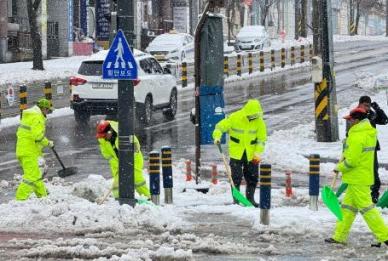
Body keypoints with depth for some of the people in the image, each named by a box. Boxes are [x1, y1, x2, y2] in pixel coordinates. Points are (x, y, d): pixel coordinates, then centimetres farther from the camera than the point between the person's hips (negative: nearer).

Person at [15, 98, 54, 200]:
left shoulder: (27, 116, 20)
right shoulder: (37, 117, -13)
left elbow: (20, 133, 23)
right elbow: (38, 135, -22)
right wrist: (48, 143, -7)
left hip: (21, 149, 10)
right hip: (29, 152, -10)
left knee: (36, 175, 19)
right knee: (31, 176, -11)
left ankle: (43, 196, 29)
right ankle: (21, 198, -16)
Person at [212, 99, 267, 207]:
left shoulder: (259, 121, -6)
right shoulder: (234, 118, -13)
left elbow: (262, 138, 1)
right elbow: (220, 127, -5)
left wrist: (258, 152, -8)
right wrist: (217, 136, -23)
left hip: (251, 154, 2)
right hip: (236, 153, -2)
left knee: (252, 177, 6)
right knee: (236, 177, -4)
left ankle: (250, 199, 18)